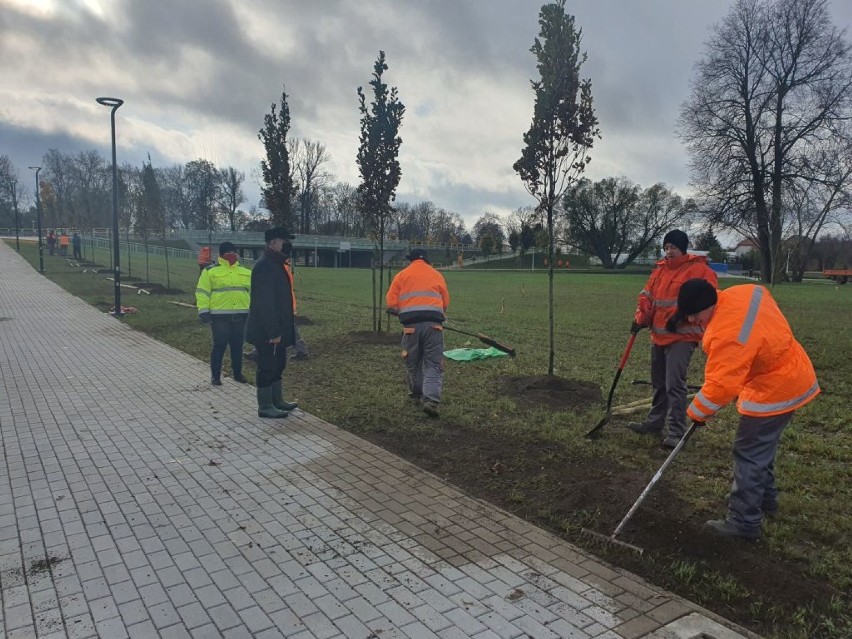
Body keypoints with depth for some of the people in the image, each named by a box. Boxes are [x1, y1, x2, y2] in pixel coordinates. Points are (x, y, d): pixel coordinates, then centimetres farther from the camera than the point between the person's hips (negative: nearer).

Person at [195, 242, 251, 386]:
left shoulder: (245, 272, 13)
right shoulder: (211, 271, -2)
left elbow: (252, 291, 20)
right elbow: (202, 292, -4)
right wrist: (203, 311, -11)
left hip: (240, 315, 4)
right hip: (219, 315, -4)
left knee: (237, 345, 11)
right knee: (220, 345, -1)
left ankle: (237, 373, 24)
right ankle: (215, 375, 11)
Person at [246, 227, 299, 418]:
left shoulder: (276, 263, 13)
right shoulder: (264, 266, -19)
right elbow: (265, 303, -24)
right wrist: (273, 332, -25)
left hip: (278, 328, 10)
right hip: (267, 331, -10)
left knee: (278, 365, 18)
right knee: (267, 367, 0)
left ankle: (277, 401, 30)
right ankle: (265, 407, 10)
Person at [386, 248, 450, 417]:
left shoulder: (402, 275, 12)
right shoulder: (437, 275, 16)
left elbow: (391, 302, 6)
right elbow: (446, 302, 14)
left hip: (411, 324, 0)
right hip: (433, 323, 0)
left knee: (413, 363, 17)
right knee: (433, 365, 0)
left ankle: (417, 395, 29)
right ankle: (431, 400, -15)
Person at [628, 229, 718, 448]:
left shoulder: (700, 270, -7)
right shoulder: (660, 270, 13)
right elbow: (647, 296, 14)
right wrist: (641, 318, 1)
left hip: (682, 337, -7)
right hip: (658, 335, 7)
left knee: (674, 384, -13)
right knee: (658, 383, 16)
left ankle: (676, 432, -6)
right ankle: (655, 422, 29)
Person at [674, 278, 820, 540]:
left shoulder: (726, 334, -33)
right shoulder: (745, 292, -6)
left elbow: (720, 385, -30)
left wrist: (697, 412, -14)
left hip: (775, 390, -10)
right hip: (791, 375, 10)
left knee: (749, 453, -2)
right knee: (763, 444, 24)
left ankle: (744, 521, 6)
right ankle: (764, 497, 41)